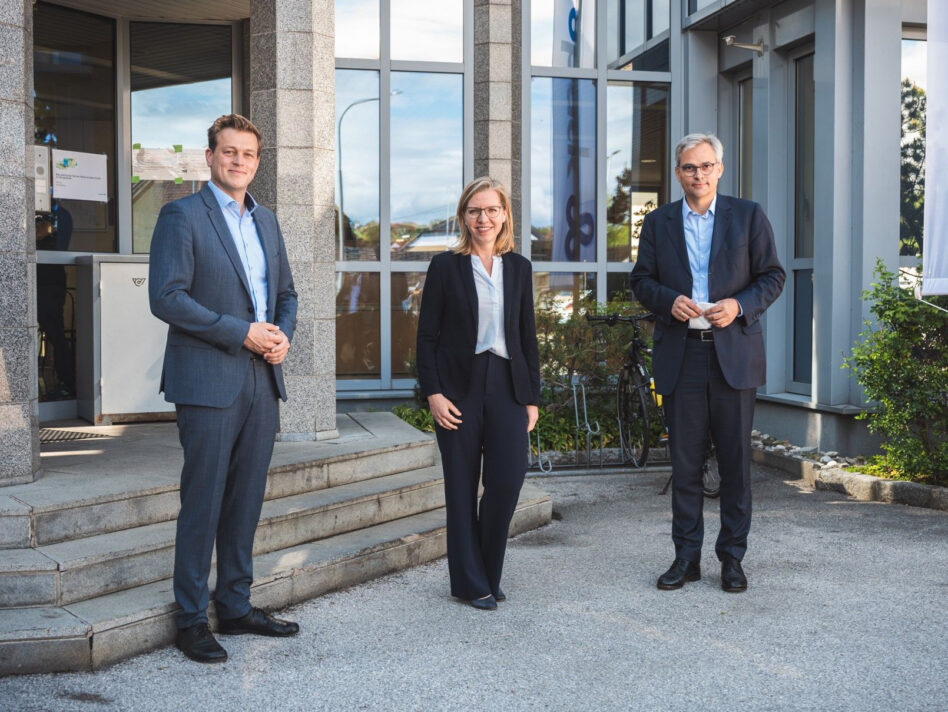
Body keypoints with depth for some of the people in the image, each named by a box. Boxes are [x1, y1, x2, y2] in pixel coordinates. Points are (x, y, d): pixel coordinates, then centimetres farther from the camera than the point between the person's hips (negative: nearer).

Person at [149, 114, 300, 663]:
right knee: (203, 503, -1)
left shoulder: (267, 221, 16)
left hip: (262, 381, 6)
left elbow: (286, 293, 22)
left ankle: (236, 606, 23)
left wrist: (283, 334, 0)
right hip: (209, 381, -6)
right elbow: (166, 297, -13)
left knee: (247, 500, 11)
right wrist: (241, 332, -16)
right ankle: (192, 621, 9)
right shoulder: (182, 216, -4)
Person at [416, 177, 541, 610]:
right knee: (462, 488, 3)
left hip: (507, 385, 2)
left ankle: (488, 572, 15)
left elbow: (527, 336, 12)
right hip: (459, 387, -2)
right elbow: (427, 336, 0)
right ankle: (470, 582, 15)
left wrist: (532, 396, 8)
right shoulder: (445, 266, 2)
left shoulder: (518, 267, 11)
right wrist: (433, 393, -9)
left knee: (508, 478, -7)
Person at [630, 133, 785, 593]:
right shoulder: (658, 223, 11)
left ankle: (732, 558, 15)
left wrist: (740, 305, -13)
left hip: (734, 353, -1)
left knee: (735, 461, 4)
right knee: (684, 462, 6)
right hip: (680, 357, 1)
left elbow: (772, 276, 5)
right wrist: (669, 300, -10)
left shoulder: (748, 216, 6)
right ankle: (686, 557, 15)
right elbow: (641, 281, 10)